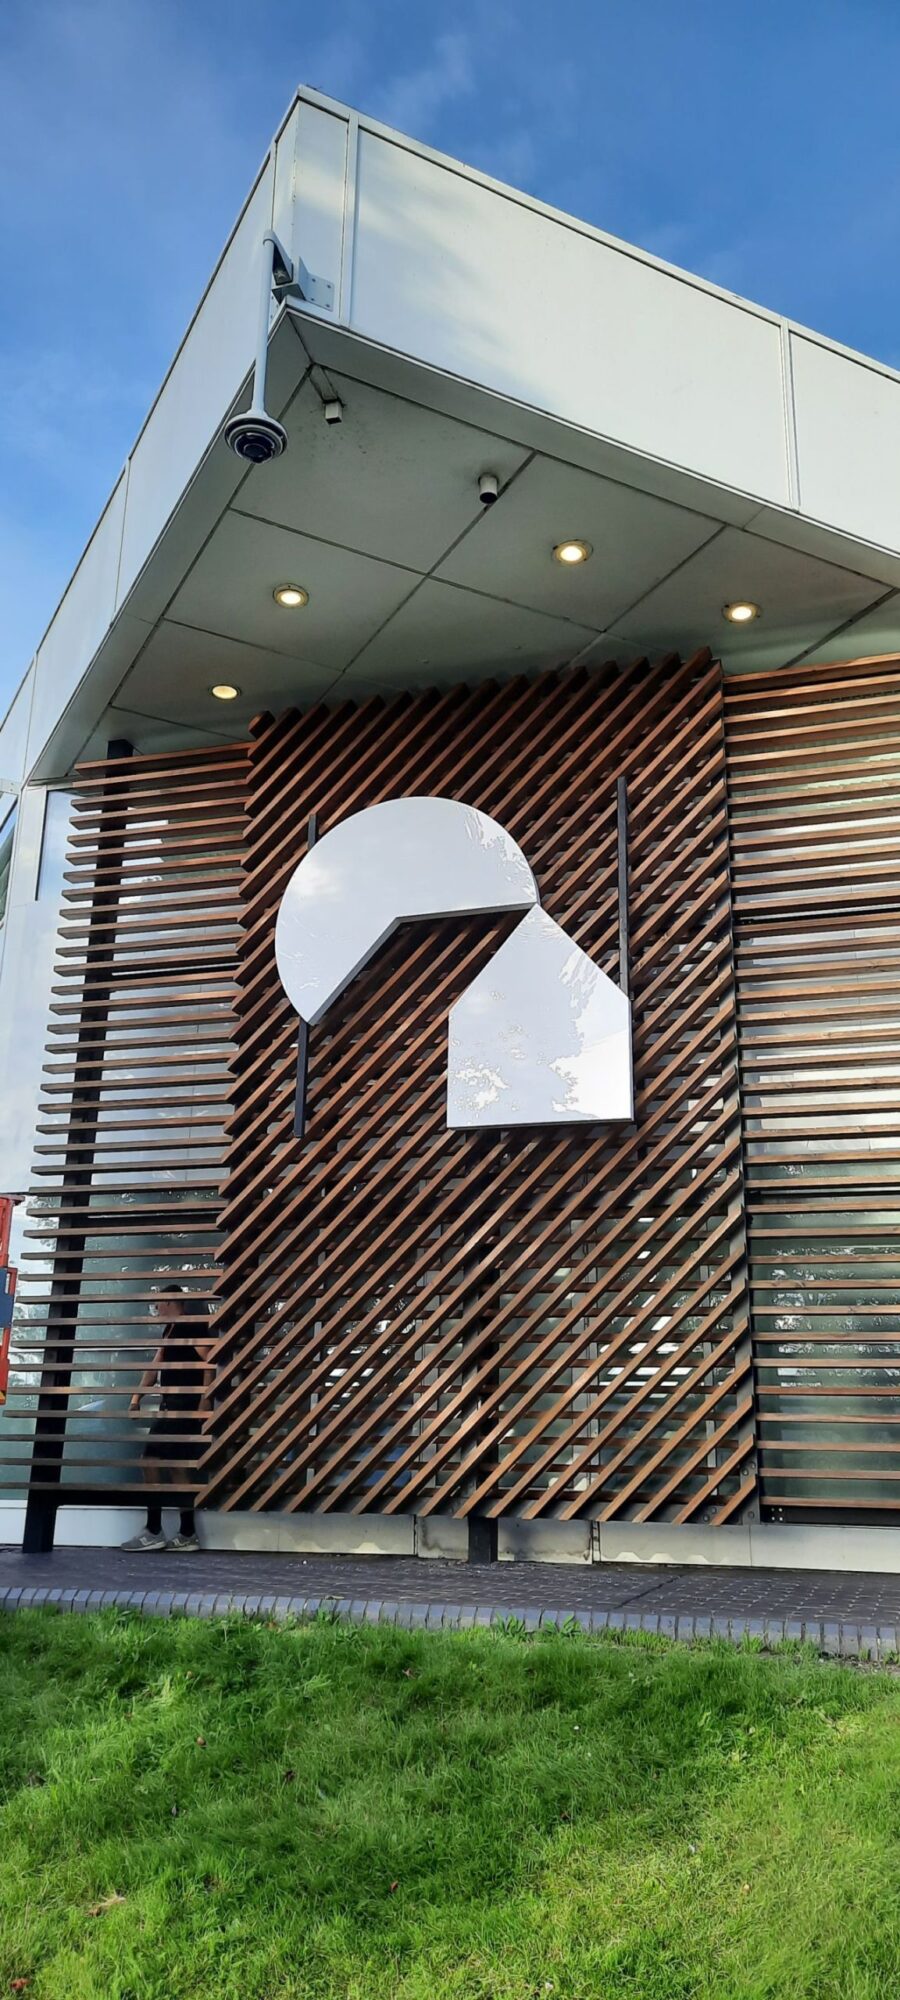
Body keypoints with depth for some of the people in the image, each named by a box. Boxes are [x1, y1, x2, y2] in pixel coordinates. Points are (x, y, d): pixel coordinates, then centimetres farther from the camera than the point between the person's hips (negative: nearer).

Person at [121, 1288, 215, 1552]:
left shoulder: (192, 1326, -11)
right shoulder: (170, 1329, 19)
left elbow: (209, 1362, -19)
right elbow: (155, 1366, 19)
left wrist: (204, 1401, -25)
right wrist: (137, 1397, 9)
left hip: (186, 1403, -10)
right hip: (172, 1404, 10)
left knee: (151, 1458, -9)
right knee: (174, 1465, 7)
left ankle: (153, 1531, -4)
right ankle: (187, 1534, 11)